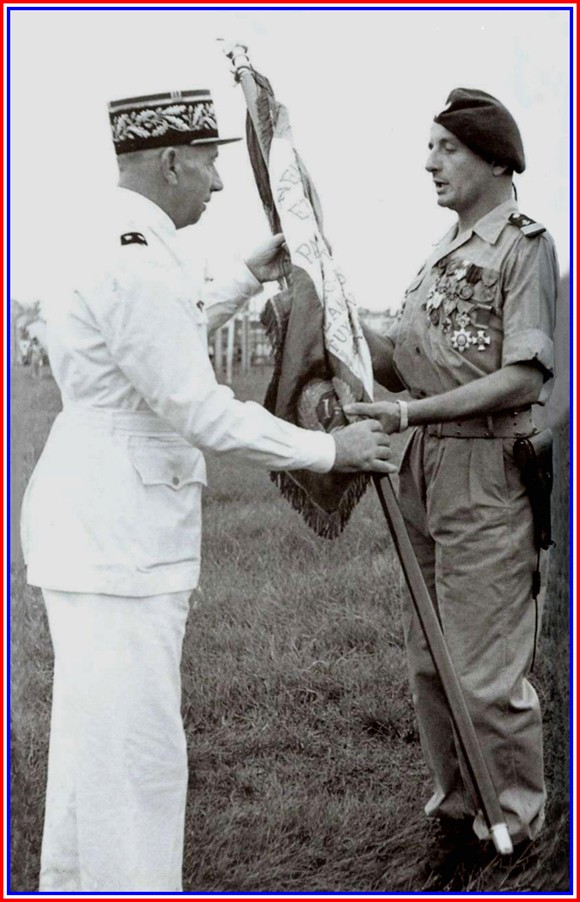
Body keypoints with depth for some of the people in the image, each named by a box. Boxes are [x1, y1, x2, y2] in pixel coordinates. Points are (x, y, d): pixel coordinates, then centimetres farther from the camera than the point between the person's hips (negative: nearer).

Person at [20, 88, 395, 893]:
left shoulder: (123, 244, 13)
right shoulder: (135, 261, -20)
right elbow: (202, 414, -21)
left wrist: (250, 277, 29)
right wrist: (329, 451, -11)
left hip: (103, 527, 11)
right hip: (115, 535, -11)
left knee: (95, 735, 21)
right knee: (136, 750, -3)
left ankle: (75, 884, 36)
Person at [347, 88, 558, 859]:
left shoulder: (524, 245, -7)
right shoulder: (442, 252, 17)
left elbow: (524, 377, -16)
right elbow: (403, 362, 14)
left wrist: (414, 411, -21)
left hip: (486, 468, -8)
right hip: (423, 466, 8)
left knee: (486, 666, -1)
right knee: (428, 658, 14)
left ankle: (512, 823, 17)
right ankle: (456, 802, 30)